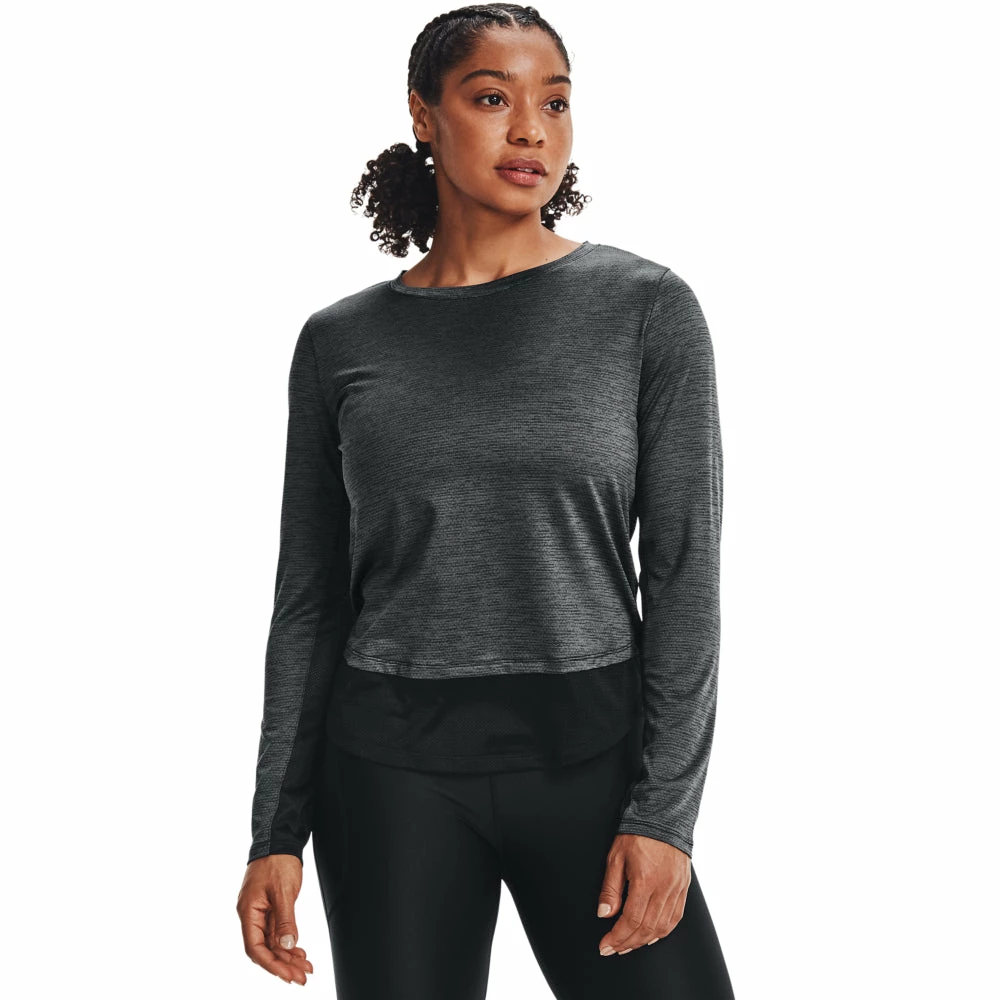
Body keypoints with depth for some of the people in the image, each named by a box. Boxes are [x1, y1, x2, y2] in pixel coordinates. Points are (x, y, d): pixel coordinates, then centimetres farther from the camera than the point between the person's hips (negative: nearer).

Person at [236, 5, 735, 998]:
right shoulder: (340, 342, 5)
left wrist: (664, 811, -10)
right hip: (396, 767, 1)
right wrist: (276, 832, 4)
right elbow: (309, 600, 7)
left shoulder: (647, 308, -1)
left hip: (592, 754, -1)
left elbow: (685, 572, -3)